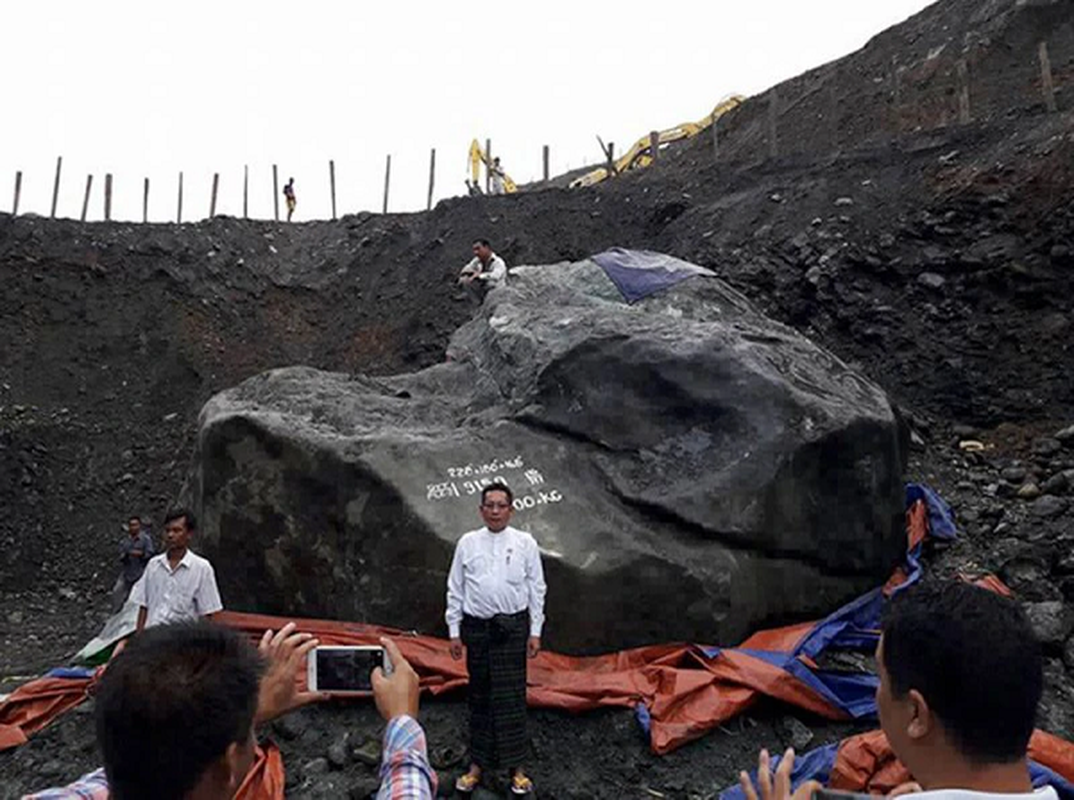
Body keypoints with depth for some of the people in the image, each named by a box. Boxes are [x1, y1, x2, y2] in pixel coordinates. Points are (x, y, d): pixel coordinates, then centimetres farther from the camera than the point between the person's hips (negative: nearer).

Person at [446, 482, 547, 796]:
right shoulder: (467, 543, 3)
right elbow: (455, 589, 6)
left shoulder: (525, 543, 1)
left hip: (512, 627, -1)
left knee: (512, 696, 3)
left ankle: (516, 767, 15)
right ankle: (478, 764, 24)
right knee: (479, 696, 10)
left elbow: (536, 588, 2)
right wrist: (454, 632, 4)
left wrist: (535, 632, -1)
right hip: (477, 627, 1)